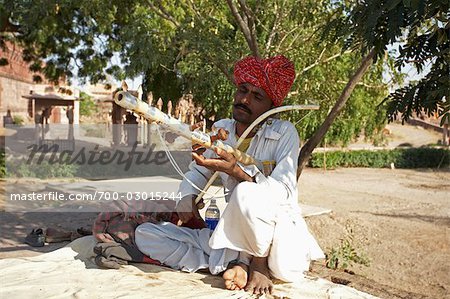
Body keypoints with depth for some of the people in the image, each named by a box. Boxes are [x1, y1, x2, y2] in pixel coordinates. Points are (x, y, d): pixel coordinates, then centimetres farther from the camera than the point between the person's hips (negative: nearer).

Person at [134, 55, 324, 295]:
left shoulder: (284, 134, -9)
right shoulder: (220, 130, 5)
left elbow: (283, 191, -20)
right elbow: (198, 171, 18)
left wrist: (236, 171, -34)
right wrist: (187, 196, -3)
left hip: (282, 235, -5)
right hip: (234, 237, 6)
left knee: (246, 193, -39)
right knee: (145, 235, -4)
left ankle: (260, 265, -10)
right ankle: (234, 264, -15)